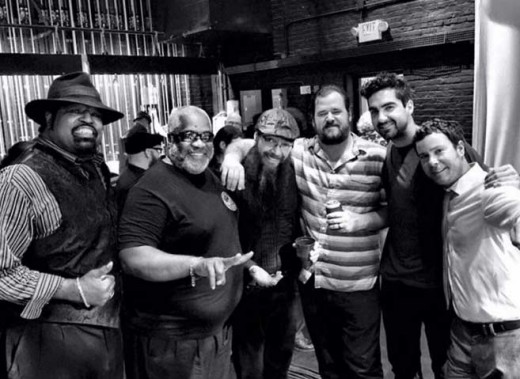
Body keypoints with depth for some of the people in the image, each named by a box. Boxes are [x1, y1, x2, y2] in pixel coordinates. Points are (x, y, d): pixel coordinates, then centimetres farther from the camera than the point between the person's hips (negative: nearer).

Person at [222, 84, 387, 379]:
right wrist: (233, 156, -20)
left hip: (358, 285, -2)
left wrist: (358, 221, -20)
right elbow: (245, 143, 3)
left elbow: (392, 210, -2)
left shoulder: (377, 157, -9)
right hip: (312, 279, 3)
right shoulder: (300, 151, -3)